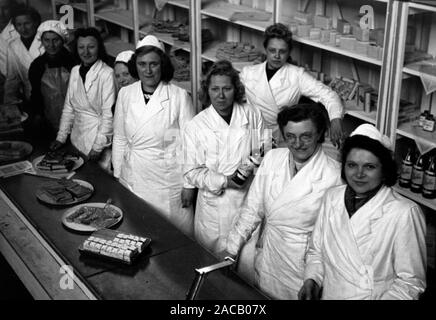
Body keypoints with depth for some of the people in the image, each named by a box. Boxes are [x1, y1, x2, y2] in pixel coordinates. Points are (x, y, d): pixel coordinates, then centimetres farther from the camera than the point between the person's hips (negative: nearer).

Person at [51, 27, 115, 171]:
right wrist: (61, 137, 8)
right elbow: (68, 107, 12)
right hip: (77, 137, 6)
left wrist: (98, 146, -16)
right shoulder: (75, 71, 7)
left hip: (98, 136, -6)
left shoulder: (106, 73, -14)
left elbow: (109, 113, -16)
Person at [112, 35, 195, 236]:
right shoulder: (125, 94, 4)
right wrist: (117, 175, 10)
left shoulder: (179, 97, -8)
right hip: (132, 179, 4)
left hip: (168, 180, -3)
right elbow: (119, 139, 11)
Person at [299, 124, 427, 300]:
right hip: (328, 294, 4)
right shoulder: (331, 197, -3)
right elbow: (316, 251, 6)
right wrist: (311, 280, -8)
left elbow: (411, 282, -16)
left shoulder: (404, 213, -20)